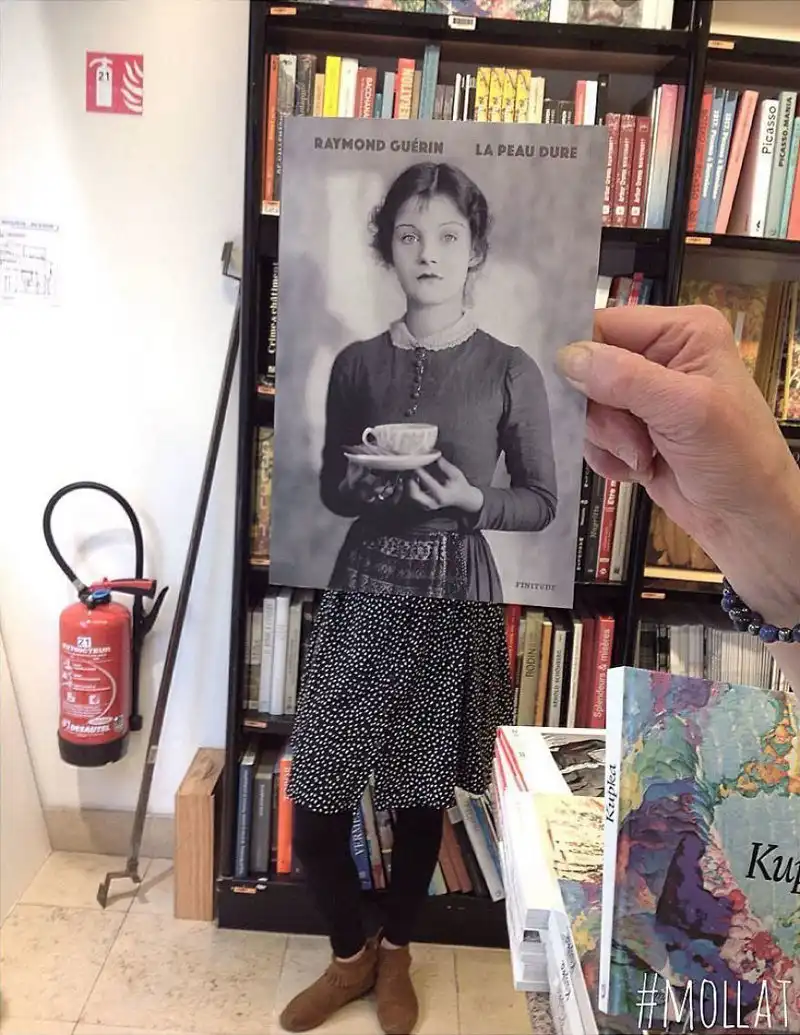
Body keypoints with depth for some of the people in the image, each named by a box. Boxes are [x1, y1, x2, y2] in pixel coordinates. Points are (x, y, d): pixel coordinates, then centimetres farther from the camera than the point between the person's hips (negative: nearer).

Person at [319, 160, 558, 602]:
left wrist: (473, 500, -18)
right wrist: (354, 486, -14)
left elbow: (541, 502, -2)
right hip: (366, 565, 2)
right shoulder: (356, 362, -4)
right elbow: (331, 490, 7)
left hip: (458, 571, -1)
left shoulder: (511, 370, -9)